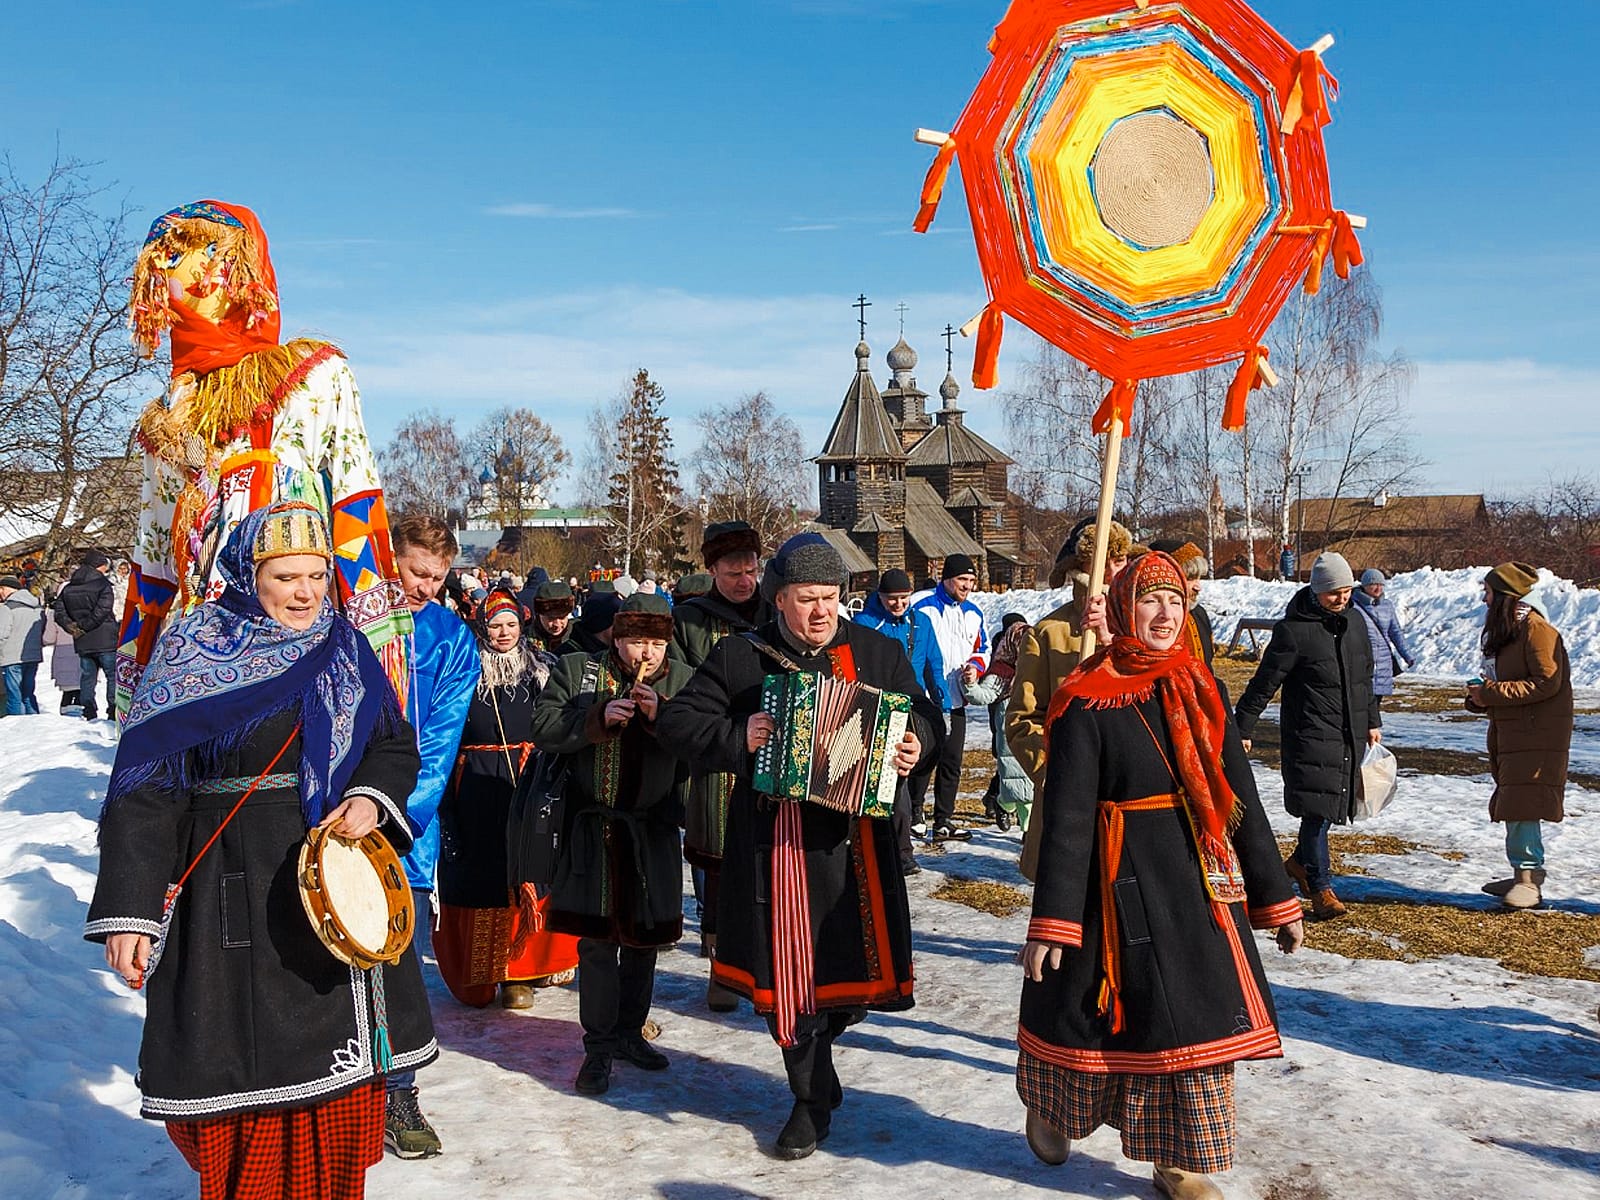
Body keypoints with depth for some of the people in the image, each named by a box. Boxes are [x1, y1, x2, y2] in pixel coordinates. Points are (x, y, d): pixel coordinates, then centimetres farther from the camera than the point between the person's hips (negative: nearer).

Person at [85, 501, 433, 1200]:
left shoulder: (346, 649, 8)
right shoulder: (196, 651, -5)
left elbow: (395, 744, 13)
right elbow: (146, 784, -9)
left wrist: (373, 798, -10)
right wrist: (129, 908, -16)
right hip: (241, 898, -4)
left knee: (341, 1053, 12)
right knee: (250, 1063, -1)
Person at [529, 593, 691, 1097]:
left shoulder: (683, 681, 3)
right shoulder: (575, 671, 0)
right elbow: (542, 729, -8)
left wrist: (659, 715, -20)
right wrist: (598, 717, -19)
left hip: (652, 832, 2)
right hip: (592, 830, -2)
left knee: (643, 938, 13)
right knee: (596, 941, 1)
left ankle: (630, 1031, 30)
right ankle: (598, 1046, 12)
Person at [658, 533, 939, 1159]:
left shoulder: (878, 652, 8)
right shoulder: (738, 656, 3)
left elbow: (923, 713, 17)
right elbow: (679, 719, 3)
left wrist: (915, 743, -5)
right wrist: (736, 738, -14)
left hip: (855, 832, 1)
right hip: (775, 836, -1)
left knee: (856, 955, 2)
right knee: (787, 966, 5)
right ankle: (813, 1095, 23)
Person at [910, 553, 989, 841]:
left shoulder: (973, 613, 13)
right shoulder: (924, 610, -8)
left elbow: (983, 648, 24)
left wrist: (976, 665, 2)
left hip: (957, 701, 7)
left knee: (951, 762, 9)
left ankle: (943, 822, 16)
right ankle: (913, 815, 9)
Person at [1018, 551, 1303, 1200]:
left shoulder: (1200, 689, 6)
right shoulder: (1088, 700, -10)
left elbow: (1241, 797, 9)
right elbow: (1065, 813, -12)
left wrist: (1275, 896, 10)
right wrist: (1051, 921, -15)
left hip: (1201, 880, 5)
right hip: (1124, 882, -5)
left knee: (1200, 1016, 7)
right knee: (1094, 1007, 9)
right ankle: (1050, 1106, 39)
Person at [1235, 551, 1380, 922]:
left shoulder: (1354, 622, 10)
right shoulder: (1293, 630, -12)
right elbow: (1265, 682, -10)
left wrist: (1372, 722, 25)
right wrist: (1242, 727, -10)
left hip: (1350, 735, 7)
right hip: (1310, 735, -7)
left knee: (1335, 804, 10)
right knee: (1317, 808, -8)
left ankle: (1300, 861, 33)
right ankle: (1320, 887, 4)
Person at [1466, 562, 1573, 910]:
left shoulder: (1536, 629, -15)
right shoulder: (1504, 630, 14)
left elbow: (1546, 683, -20)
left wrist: (1491, 693, -19)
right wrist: (1481, 694, 2)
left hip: (1537, 734, -10)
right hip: (1508, 731, 10)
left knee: (1523, 805, -12)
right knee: (1512, 804, 11)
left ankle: (1529, 879, -8)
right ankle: (1524, 874, 18)